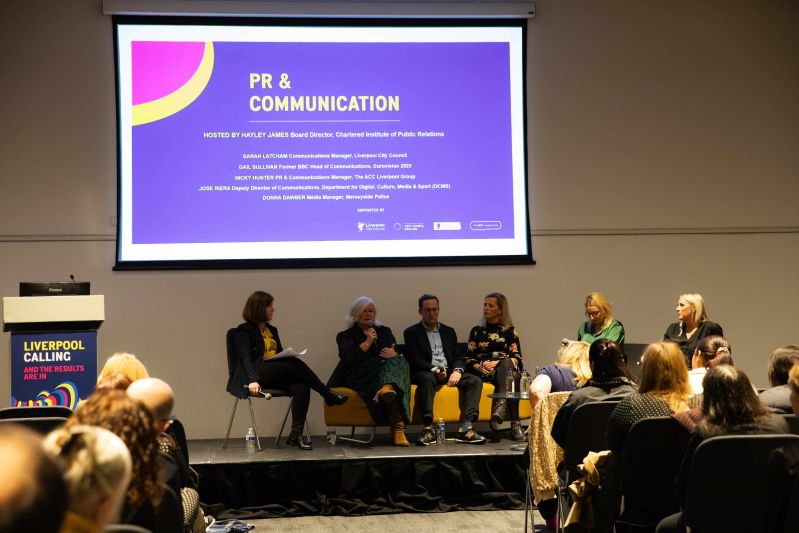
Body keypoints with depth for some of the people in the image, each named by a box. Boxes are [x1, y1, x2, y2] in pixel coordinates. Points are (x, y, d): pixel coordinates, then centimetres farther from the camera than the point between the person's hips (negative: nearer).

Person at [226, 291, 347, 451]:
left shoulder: (271, 330, 25)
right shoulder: (244, 330, 2)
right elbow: (245, 358, -11)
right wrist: (253, 380, -28)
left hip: (276, 376, 7)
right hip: (258, 373, -7)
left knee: (301, 388, -25)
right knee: (295, 364, -29)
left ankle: (296, 434, -30)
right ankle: (328, 395, -18)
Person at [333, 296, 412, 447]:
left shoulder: (384, 331, 32)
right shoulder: (346, 336, 20)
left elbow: (400, 353, 21)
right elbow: (348, 359, -1)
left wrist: (394, 354, -4)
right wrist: (368, 342, 0)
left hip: (386, 368, 3)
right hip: (359, 376, -3)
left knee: (397, 362, -38)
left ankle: (387, 388, -68)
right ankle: (398, 428, -60)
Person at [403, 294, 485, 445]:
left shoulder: (448, 331, 22)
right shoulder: (412, 332, 8)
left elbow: (459, 356, 14)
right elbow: (415, 360, -4)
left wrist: (457, 370, -9)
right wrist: (434, 370, -21)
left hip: (449, 372, 5)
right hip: (426, 373, -4)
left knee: (475, 381, -21)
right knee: (427, 379, -40)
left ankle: (467, 427, -33)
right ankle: (428, 428, -45)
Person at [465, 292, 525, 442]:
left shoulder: (509, 331, 16)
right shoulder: (477, 331, 19)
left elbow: (516, 357, 5)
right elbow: (469, 359, 11)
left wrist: (497, 363, -12)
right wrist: (479, 367, -12)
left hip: (507, 369, 1)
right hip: (484, 372, -1)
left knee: (506, 364, -37)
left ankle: (501, 406, -61)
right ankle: (514, 423, -53)